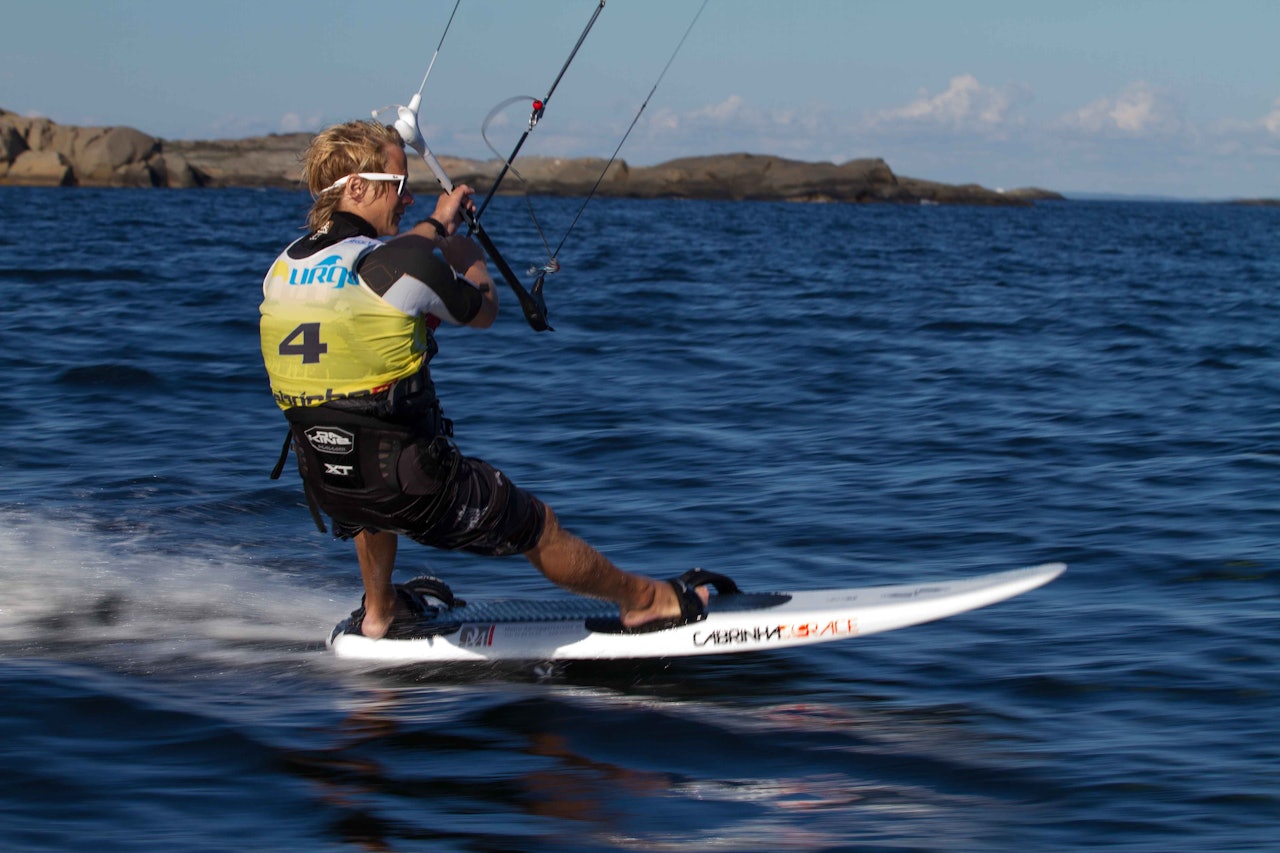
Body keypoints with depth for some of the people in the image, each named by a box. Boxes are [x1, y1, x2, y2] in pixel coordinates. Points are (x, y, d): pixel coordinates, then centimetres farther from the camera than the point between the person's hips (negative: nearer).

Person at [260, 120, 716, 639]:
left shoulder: (284, 268, 2)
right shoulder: (408, 263, -17)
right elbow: (483, 312, 3)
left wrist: (435, 226, 33)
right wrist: (467, 254, 23)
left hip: (322, 484, 6)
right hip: (411, 488, -6)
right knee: (540, 528, 17)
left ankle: (379, 612, 48)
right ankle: (646, 601, 36)